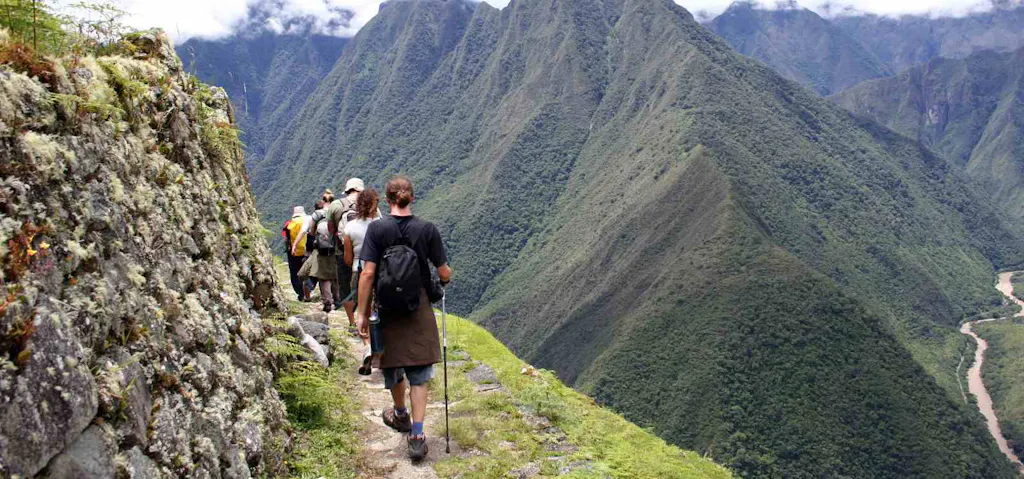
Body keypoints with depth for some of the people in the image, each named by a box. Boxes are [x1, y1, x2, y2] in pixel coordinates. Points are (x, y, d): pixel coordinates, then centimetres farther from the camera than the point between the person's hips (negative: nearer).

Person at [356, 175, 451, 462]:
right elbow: (444, 273, -5)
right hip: (419, 310, 0)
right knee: (419, 374, 8)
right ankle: (417, 436, 1)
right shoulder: (427, 229, -8)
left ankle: (401, 416, 43)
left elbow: (367, 273, -13)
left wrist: (362, 313, -7)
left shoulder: (376, 229, -10)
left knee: (392, 365, 22)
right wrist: (446, 279, 20)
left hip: (388, 309, 0)